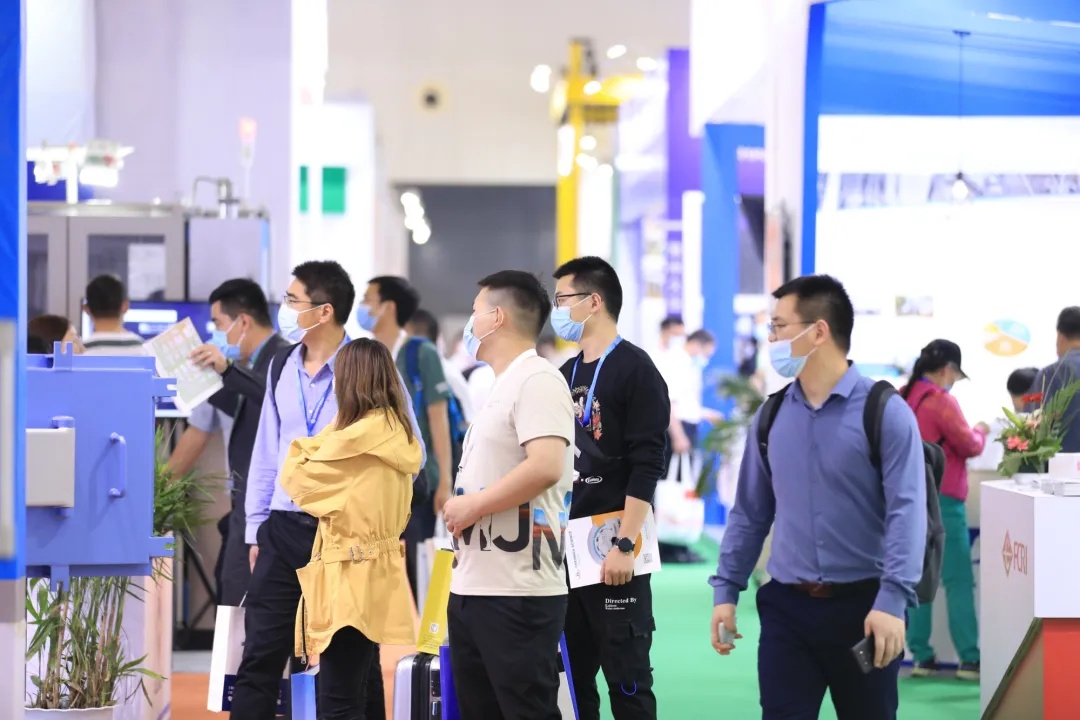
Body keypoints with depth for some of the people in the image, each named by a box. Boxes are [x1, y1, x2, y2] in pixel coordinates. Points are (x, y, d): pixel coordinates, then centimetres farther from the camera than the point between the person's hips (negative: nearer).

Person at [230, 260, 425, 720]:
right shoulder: (282, 366, 8)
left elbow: (409, 452, -7)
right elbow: (266, 452, 14)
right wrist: (256, 528, 12)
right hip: (284, 530, 5)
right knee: (260, 656, 3)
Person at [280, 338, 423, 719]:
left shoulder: (361, 435, -17)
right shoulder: (397, 433, 10)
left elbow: (295, 477, -6)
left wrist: (301, 447, 13)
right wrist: (320, 445, 16)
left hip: (350, 576, -10)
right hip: (376, 572, 10)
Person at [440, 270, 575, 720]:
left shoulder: (537, 380, -11)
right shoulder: (503, 386, 19)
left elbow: (545, 467, -25)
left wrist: (472, 506, -16)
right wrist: (459, 513, 11)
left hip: (517, 594, -10)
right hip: (471, 587, 10)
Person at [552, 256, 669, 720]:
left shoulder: (634, 370, -8)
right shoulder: (568, 374, 15)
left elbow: (646, 467, -15)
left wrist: (624, 544, -20)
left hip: (612, 548, -8)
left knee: (627, 680, -5)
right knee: (572, 677, 10)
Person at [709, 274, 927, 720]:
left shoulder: (884, 411, -7)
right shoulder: (771, 416, 8)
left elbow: (906, 510, -14)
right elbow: (750, 513, 14)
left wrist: (892, 600, -24)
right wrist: (726, 590, 8)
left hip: (862, 605, -4)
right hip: (786, 606, 4)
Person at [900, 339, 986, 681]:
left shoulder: (901, 399, 10)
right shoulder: (941, 401, -13)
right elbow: (969, 446, -10)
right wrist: (980, 431, 11)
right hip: (941, 500, -7)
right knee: (958, 582, -4)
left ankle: (921, 656, 8)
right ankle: (969, 659, -4)